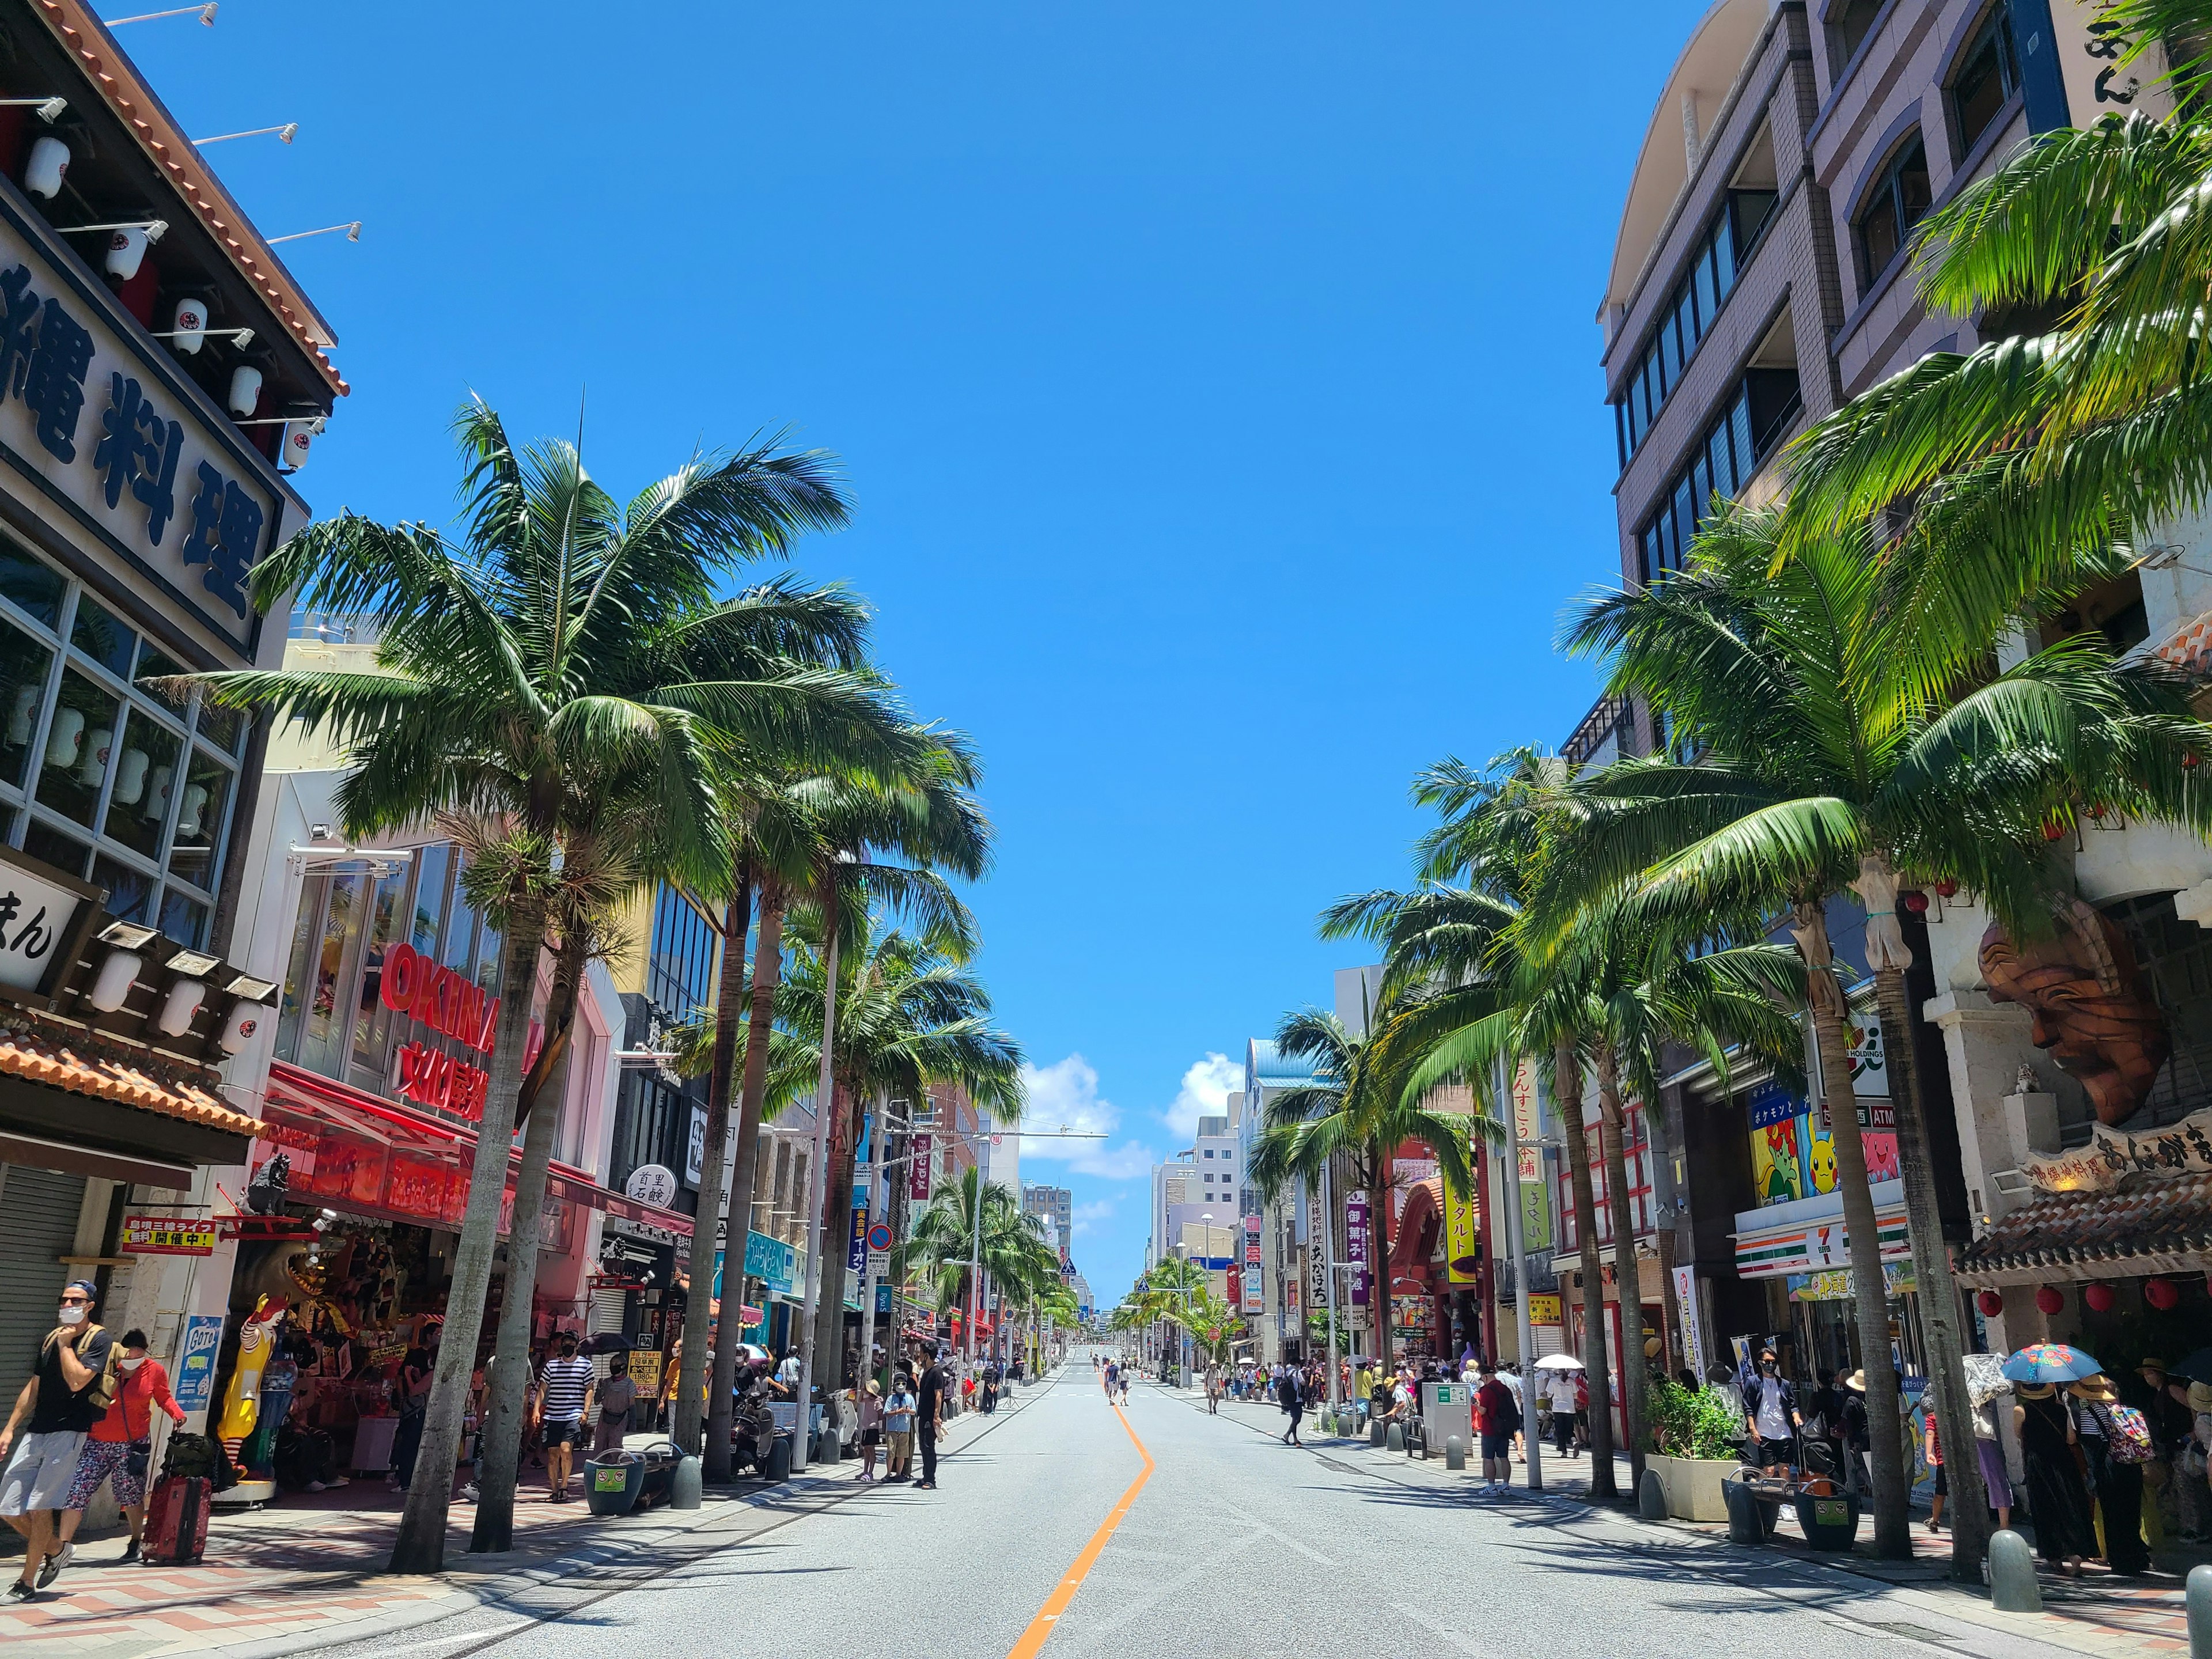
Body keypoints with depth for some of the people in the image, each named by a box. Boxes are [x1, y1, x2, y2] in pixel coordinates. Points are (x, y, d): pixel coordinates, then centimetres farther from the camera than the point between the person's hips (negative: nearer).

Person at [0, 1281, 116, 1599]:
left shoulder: (99, 1340, -6)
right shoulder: (49, 1338, 13)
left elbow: (76, 1381, -19)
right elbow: (34, 1388, 19)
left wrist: (66, 1344, -11)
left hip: (69, 1432, -7)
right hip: (36, 1430, 7)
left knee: (39, 1507, -8)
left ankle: (27, 1582, 4)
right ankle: (55, 1552, 27)